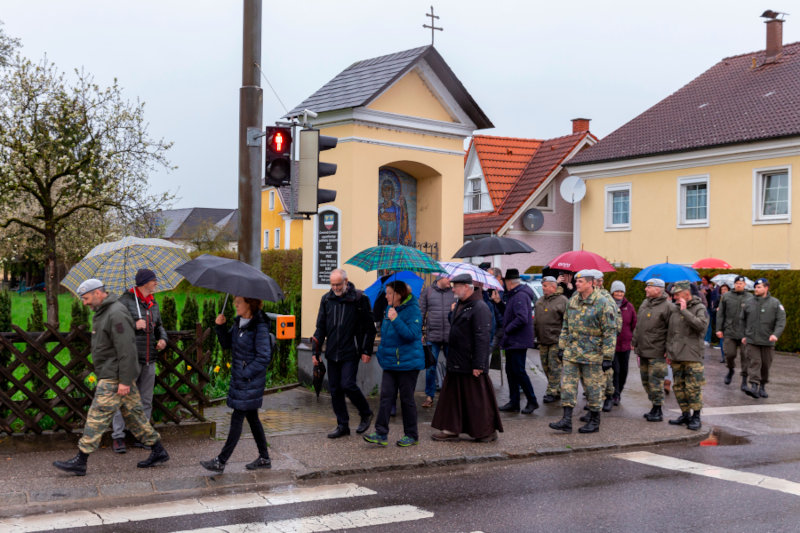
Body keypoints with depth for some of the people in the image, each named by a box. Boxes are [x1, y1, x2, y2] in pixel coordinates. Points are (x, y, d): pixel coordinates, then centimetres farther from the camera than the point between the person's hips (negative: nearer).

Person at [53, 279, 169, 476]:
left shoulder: (116, 314, -17)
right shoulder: (103, 313, 17)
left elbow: (127, 349, -22)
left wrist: (125, 381, -24)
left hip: (114, 378, -10)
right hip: (109, 376, 10)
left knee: (97, 417, -7)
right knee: (133, 414, 12)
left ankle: (80, 461, -4)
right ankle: (158, 451, 17)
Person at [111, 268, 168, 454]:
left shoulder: (153, 304, 15)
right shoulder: (126, 301, -6)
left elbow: (159, 326, 27)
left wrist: (163, 338, 8)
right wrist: (134, 325, -20)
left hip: (149, 361, 7)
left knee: (146, 400, 11)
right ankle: (118, 437, 1)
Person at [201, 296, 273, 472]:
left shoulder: (260, 327, -18)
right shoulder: (238, 321, 7)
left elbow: (264, 357, -20)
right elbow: (226, 344, 14)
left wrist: (245, 374, -20)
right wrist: (220, 326, -2)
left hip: (251, 381, -9)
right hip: (239, 378, 9)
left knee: (237, 418, -3)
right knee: (252, 417, 14)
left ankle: (221, 461, 2)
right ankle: (264, 458, 24)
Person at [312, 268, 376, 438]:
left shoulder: (359, 299, -6)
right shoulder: (326, 299, 6)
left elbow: (369, 327, -2)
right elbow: (320, 327, 12)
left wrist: (366, 351, -6)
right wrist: (316, 351, 8)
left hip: (351, 352, -5)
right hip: (332, 353, 5)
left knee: (347, 385, -13)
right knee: (335, 389, 5)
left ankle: (366, 414, 11)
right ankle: (342, 425, 15)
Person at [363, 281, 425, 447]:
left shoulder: (412, 310, -13)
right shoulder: (390, 308, 12)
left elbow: (412, 334, -23)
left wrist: (395, 320, -29)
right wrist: (382, 353, 22)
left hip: (407, 362, -7)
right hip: (390, 362, 7)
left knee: (407, 399, 2)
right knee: (386, 396, 0)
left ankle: (412, 435, 14)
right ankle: (381, 434, -1)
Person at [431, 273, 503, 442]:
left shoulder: (480, 308, -17)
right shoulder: (459, 305, 14)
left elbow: (482, 338, -21)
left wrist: (478, 365, -23)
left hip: (471, 363, -9)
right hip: (456, 363, 9)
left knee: (477, 398, 0)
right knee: (452, 396, 12)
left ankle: (488, 431, 12)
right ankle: (451, 430, 20)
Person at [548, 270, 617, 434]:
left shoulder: (602, 304, -11)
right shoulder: (573, 301, 9)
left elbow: (610, 332, -11)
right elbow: (566, 325, 19)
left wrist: (607, 357, -13)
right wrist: (562, 346, 16)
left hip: (591, 354, -6)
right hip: (572, 353, 6)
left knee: (593, 387, 4)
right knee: (567, 384, 1)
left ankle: (594, 421, 16)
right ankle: (566, 420, 3)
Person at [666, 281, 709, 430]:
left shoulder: (699, 308, -5)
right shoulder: (675, 309, 12)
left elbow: (701, 325, -24)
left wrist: (684, 311, -20)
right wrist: (669, 352, 18)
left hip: (692, 356, -6)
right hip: (676, 356, 6)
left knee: (693, 387, -7)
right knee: (678, 387, 10)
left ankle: (696, 417, 2)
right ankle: (685, 414, 21)